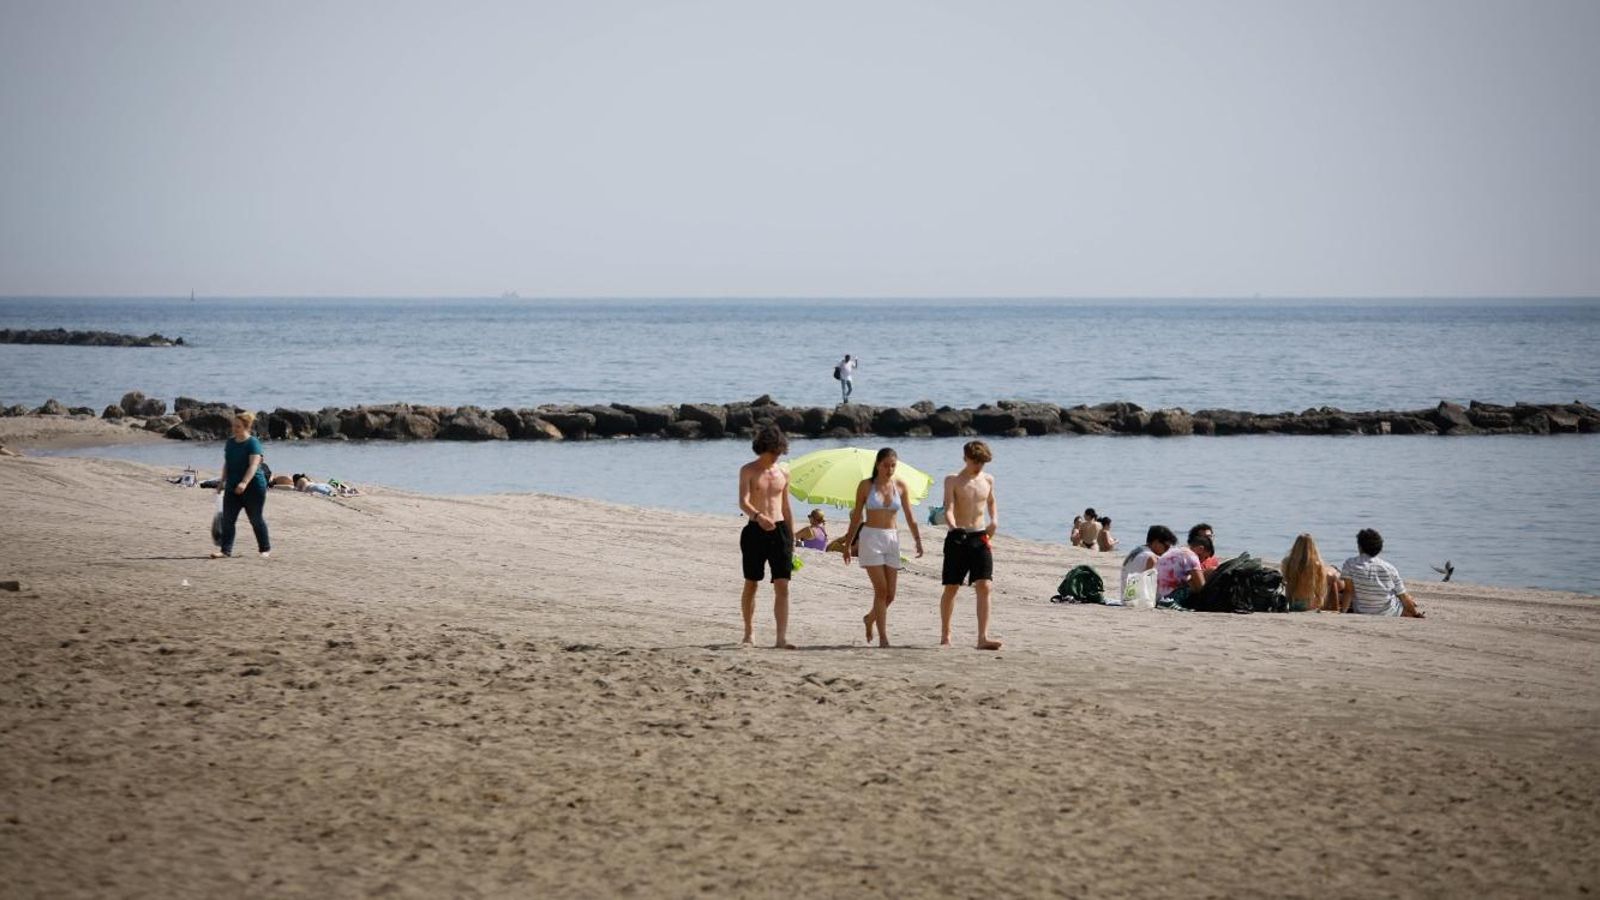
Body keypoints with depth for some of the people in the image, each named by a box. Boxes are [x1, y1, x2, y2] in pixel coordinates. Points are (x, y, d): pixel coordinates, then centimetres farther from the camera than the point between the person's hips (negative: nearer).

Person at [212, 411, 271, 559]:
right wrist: (222, 482, 18)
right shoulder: (229, 443, 10)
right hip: (232, 488, 7)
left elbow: (254, 465, -24)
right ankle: (225, 549, -2)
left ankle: (266, 549, 18)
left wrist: (244, 483, -36)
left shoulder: (253, 443, -13)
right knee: (227, 519, -3)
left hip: (253, 487, -7)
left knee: (256, 519, 4)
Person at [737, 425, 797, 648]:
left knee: (782, 586, -8)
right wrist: (758, 516, -36)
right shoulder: (748, 471, -2)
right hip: (755, 530, -3)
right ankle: (749, 632, 25)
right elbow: (743, 502, -17)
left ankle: (782, 638, -13)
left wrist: (791, 538, 19)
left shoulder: (783, 475, 12)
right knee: (751, 585, 9)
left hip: (779, 530, 3)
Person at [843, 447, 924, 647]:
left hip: (892, 539, 3)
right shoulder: (866, 485, -1)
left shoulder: (900, 486, 5)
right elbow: (856, 517, 6)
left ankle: (870, 618, 33)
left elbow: (909, 516, 6)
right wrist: (848, 543, 7)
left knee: (890, 593, 3)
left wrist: (917, 539, -5)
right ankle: (883, 637, -10)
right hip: (870, 537, -3)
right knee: (881, 589, -12)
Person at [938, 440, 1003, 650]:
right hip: (958, 538, -3)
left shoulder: (988, 480, 10)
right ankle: (945, 636, 18)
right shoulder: (953, 480, -3)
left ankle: (983, 637, -15)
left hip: (980, 538, 3)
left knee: (984, 587, -10)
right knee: (951, 588, 4)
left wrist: (994, 520, 7)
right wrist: (954, 527, -33)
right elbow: (948, 509, -14)